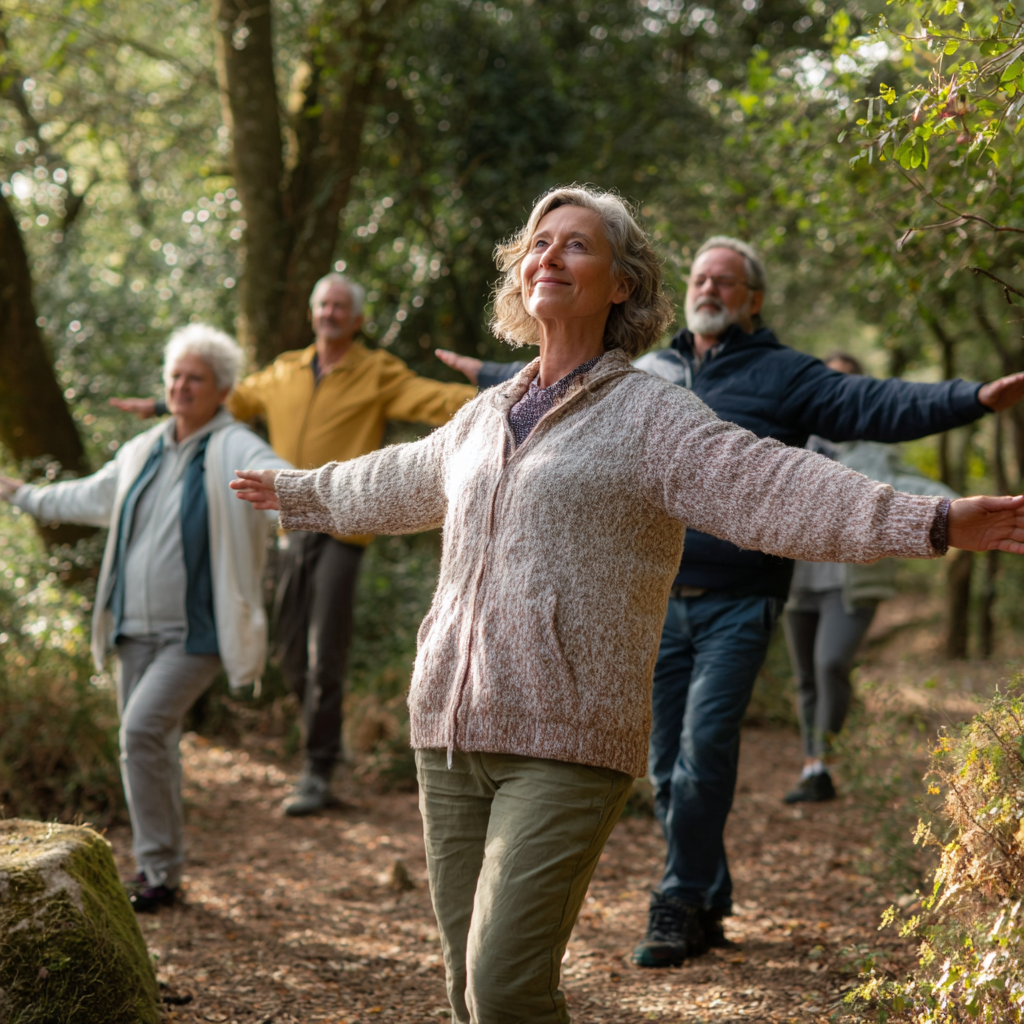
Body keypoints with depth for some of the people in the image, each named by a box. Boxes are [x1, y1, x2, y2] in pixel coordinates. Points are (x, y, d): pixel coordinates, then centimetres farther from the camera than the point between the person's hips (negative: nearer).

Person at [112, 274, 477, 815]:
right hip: (293, 527, 5)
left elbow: (435, 399, -14)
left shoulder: (378, 374, -1)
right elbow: (230, 399, 29)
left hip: (341, 530, -5)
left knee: (325, 655, -7)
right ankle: (327, 734, 32)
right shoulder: (284, 372, 14)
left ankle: (317, 773, 1)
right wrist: (160, 406, 36)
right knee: (292, 653, 9)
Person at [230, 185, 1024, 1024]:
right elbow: (395, 482, 37)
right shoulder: (485, 417, 17)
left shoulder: (652, 416, -1)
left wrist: (933, 522, -29)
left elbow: (773, 486, -15)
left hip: (567, 744, -6)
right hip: (452, 733, 6)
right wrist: (297, 492, 54)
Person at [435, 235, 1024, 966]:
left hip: (738, 604, -5)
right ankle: (708, 908, 19)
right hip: (660, 601, 5)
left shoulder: (786, 376, 0)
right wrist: (484, 374, 42)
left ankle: (679, 905, -2)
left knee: (705, 750, -15)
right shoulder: (644, 375, 15)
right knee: (669, 767, 7)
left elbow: (877, 407, -11)